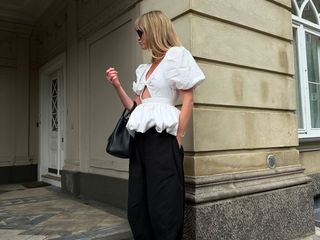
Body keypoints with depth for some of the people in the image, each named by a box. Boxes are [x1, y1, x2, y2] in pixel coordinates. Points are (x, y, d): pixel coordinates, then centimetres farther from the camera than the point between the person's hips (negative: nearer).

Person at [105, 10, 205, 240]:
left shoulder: (177, 55, 2)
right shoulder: (144, 69, 22)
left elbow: (188, 101, -5)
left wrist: (176, 139, -11)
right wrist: (117, 85, 10)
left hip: (162, 137, -7)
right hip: (141, 138, 8)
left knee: (163, 206, -2)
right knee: (137, 205, 10)